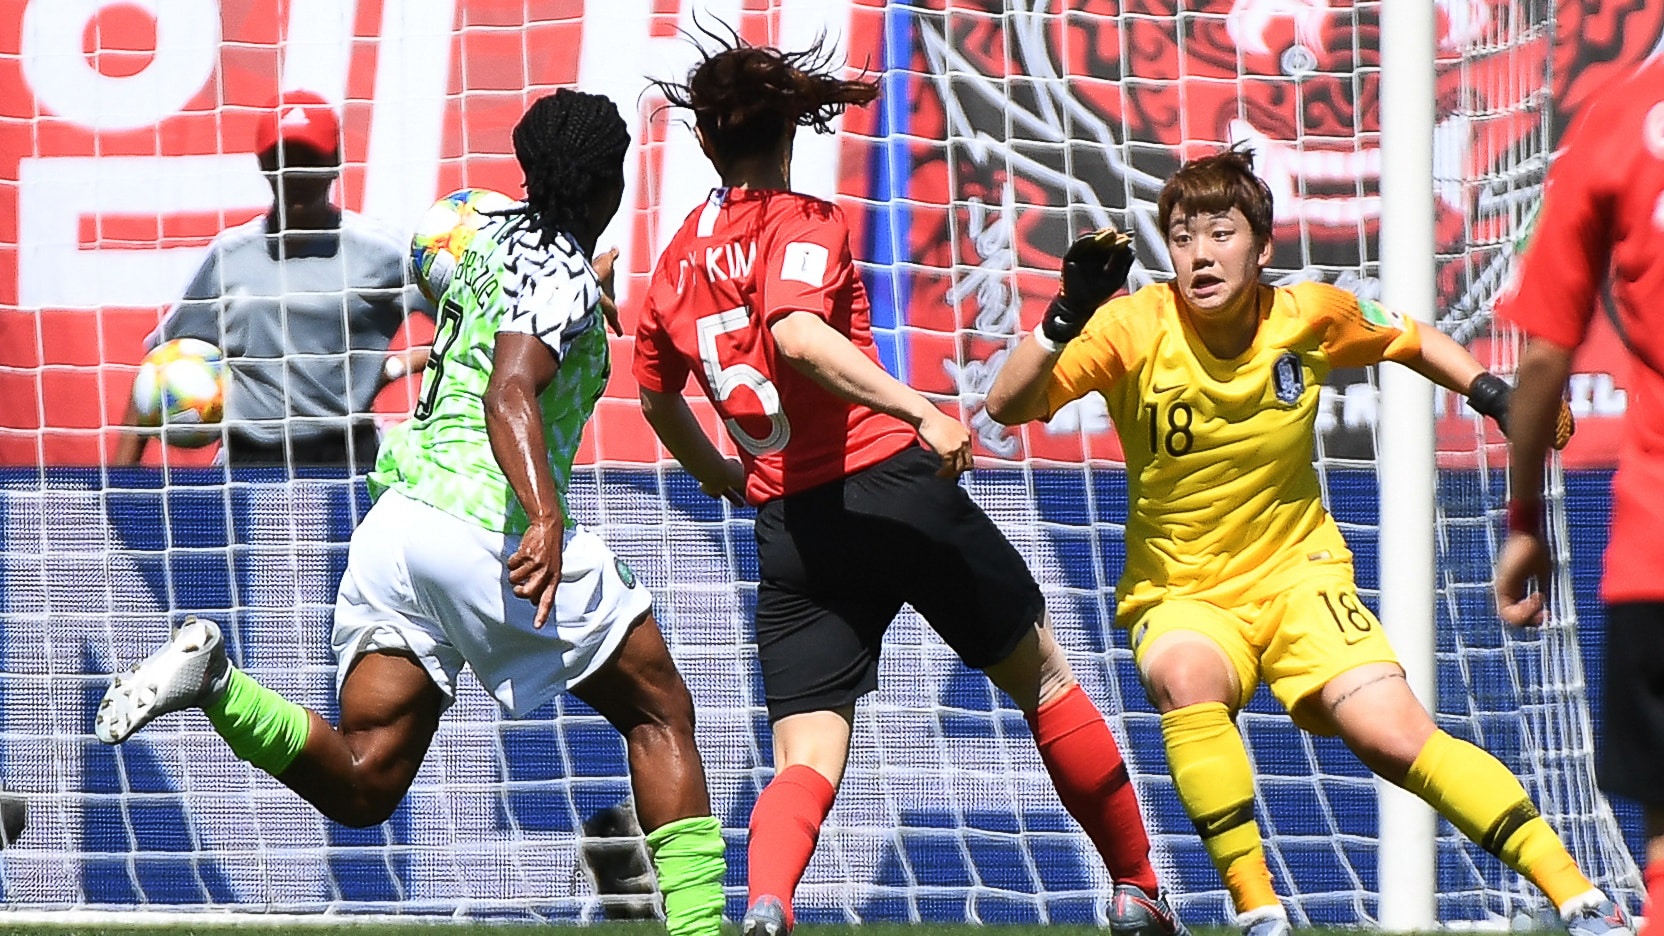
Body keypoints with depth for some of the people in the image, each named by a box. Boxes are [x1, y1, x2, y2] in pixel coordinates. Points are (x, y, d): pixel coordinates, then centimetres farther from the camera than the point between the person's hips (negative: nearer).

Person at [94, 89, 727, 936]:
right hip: (489, 518, -7)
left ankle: (213, 678, -20)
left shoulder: (502, 240, 18)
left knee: (360, 787, 1)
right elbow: (509, 395, -23)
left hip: (396, 518, 8)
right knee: (660, 713, 9)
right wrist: (546, 517, -35)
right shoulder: (562, 271, -7)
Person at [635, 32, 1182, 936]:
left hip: (789, 531, 4)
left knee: (804, 758, 0)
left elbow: (657, 396, 27)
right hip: (893, 490, -4)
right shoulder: (801, 223, -5)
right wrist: (918, 410, -34)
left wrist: (719, 474, 45)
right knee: (1046, 680, 15)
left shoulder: (677, 260, 12)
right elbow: (797, 334, -26)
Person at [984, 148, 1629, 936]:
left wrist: (1495, 394, 0)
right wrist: (1067, 316, -41)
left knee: (1394, 736, -21)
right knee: (1185, 676, -36)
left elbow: (1412, 340, 14)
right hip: (1179, 596, -1)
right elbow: (1008, 406, -26)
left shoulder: (1311, 317, -8)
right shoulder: (1135, 328, -16)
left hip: (1297, 575, 1)